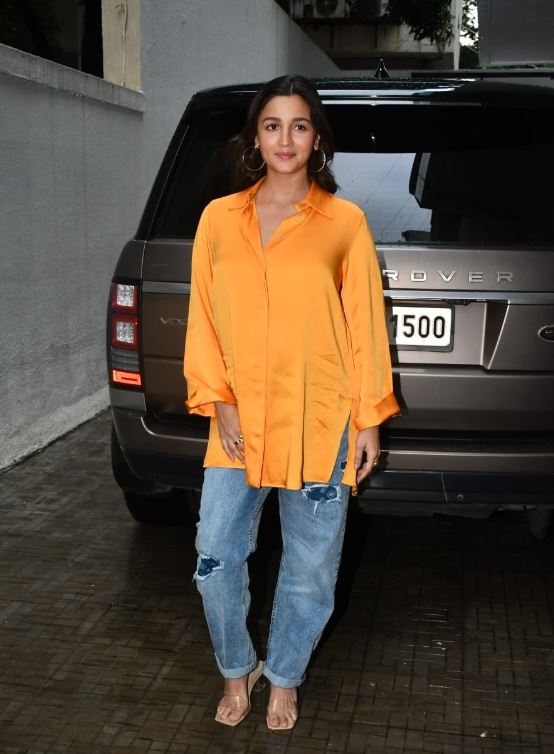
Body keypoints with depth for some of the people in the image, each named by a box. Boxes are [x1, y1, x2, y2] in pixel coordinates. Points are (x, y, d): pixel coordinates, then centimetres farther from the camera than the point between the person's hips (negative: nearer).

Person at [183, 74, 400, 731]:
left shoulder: (344, 222, 0)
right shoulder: (219, 218, 5)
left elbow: (366, 324, 1)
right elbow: (203, 318, 6)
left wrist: (369, 419, 0)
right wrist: (219, 402, -3)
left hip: (320, 423, -1)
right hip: (239, 422, 2)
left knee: (310, 566, 9)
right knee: (215, 559, 3)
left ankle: (283, 677, 34)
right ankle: (237, 670, 31)